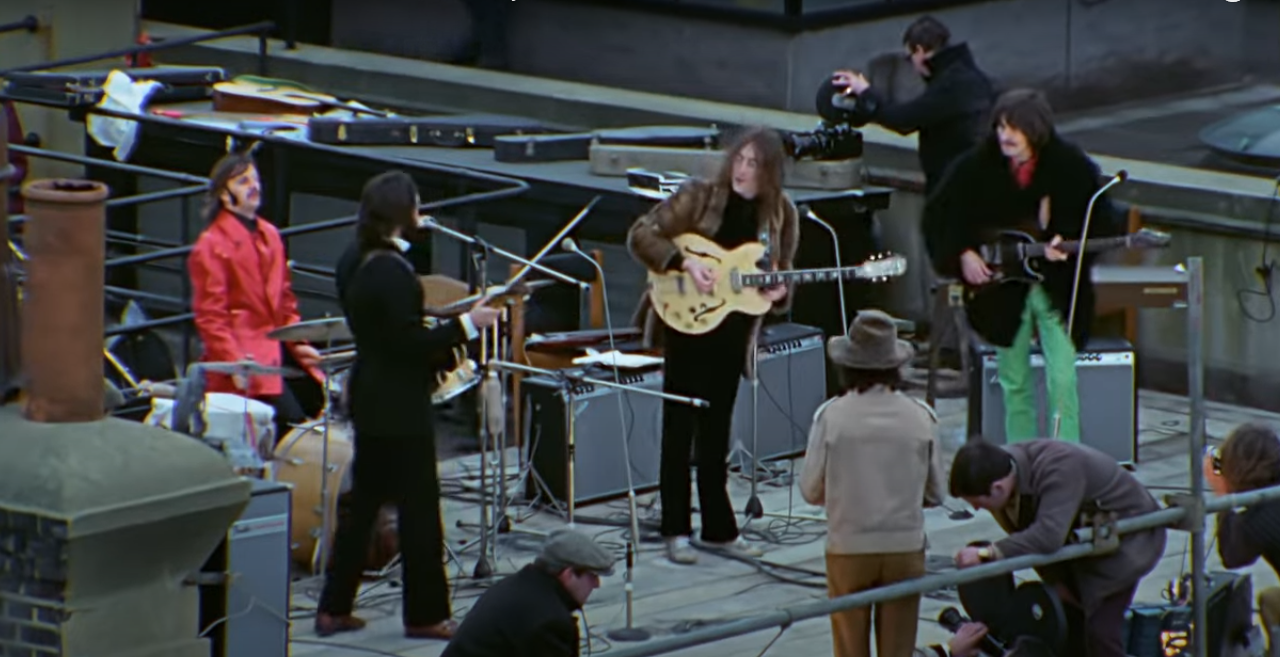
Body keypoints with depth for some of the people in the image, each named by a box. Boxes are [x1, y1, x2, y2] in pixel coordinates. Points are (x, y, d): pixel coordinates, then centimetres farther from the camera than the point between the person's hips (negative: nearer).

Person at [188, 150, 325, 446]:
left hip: (279, 349, 7)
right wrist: (234, 363, -18)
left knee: (319, 401, -6)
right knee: (291, 420, -20)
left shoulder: (269, 235, 16)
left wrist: (297, 343, 9)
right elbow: (210, 316, -10)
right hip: (246, 360, -7)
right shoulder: (211, 245, -6)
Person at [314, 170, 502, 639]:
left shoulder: (357, 267, 8)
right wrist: (466, 325, -16)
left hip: (370, 401, 9)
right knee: (418, 508, 0)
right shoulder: (392, 272, -21)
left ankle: (334, 607, 18)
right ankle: (425, 614, 6)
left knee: (363, 503, 15)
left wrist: (446, 352, 18)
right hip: (399, 407, -9)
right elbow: (410, 342, -22)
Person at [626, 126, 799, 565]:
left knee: (716, 429, 12)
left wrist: (777, 293, -12)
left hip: (733, 332, 4)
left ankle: (719, 528, 20)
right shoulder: (698, 197, -9)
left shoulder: (780, 214, 1)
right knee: (679, 425, -2)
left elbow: (781, 277, 11)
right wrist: (685, 264, -22)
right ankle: (676, 531, 3)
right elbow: (640, 236, -11)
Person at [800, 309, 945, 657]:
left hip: (848, 548, -1)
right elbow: (935, 493, 2)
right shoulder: (920, 416, -6)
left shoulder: (831, 415, -10)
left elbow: (811, 490, -3)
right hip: (905, 548, 1)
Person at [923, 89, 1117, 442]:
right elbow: (938, 213, 5)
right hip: (1003, 290, 2)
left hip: (1057, 289, -2)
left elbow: (1102, 224, -5)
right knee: (1014, 382, 8)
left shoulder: (1071, 166, -10)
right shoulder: (978, 166, -6)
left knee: (1062, 380, -10)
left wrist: (1068, 246, -22)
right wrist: (962, 254, -7)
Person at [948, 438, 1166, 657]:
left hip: (1127, 537, -8)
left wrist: (987, 553, -53)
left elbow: (1048, 535, -50)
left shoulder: (1058, 469, -39)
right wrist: (1055, 579, -8)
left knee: (1100, 628, -15)